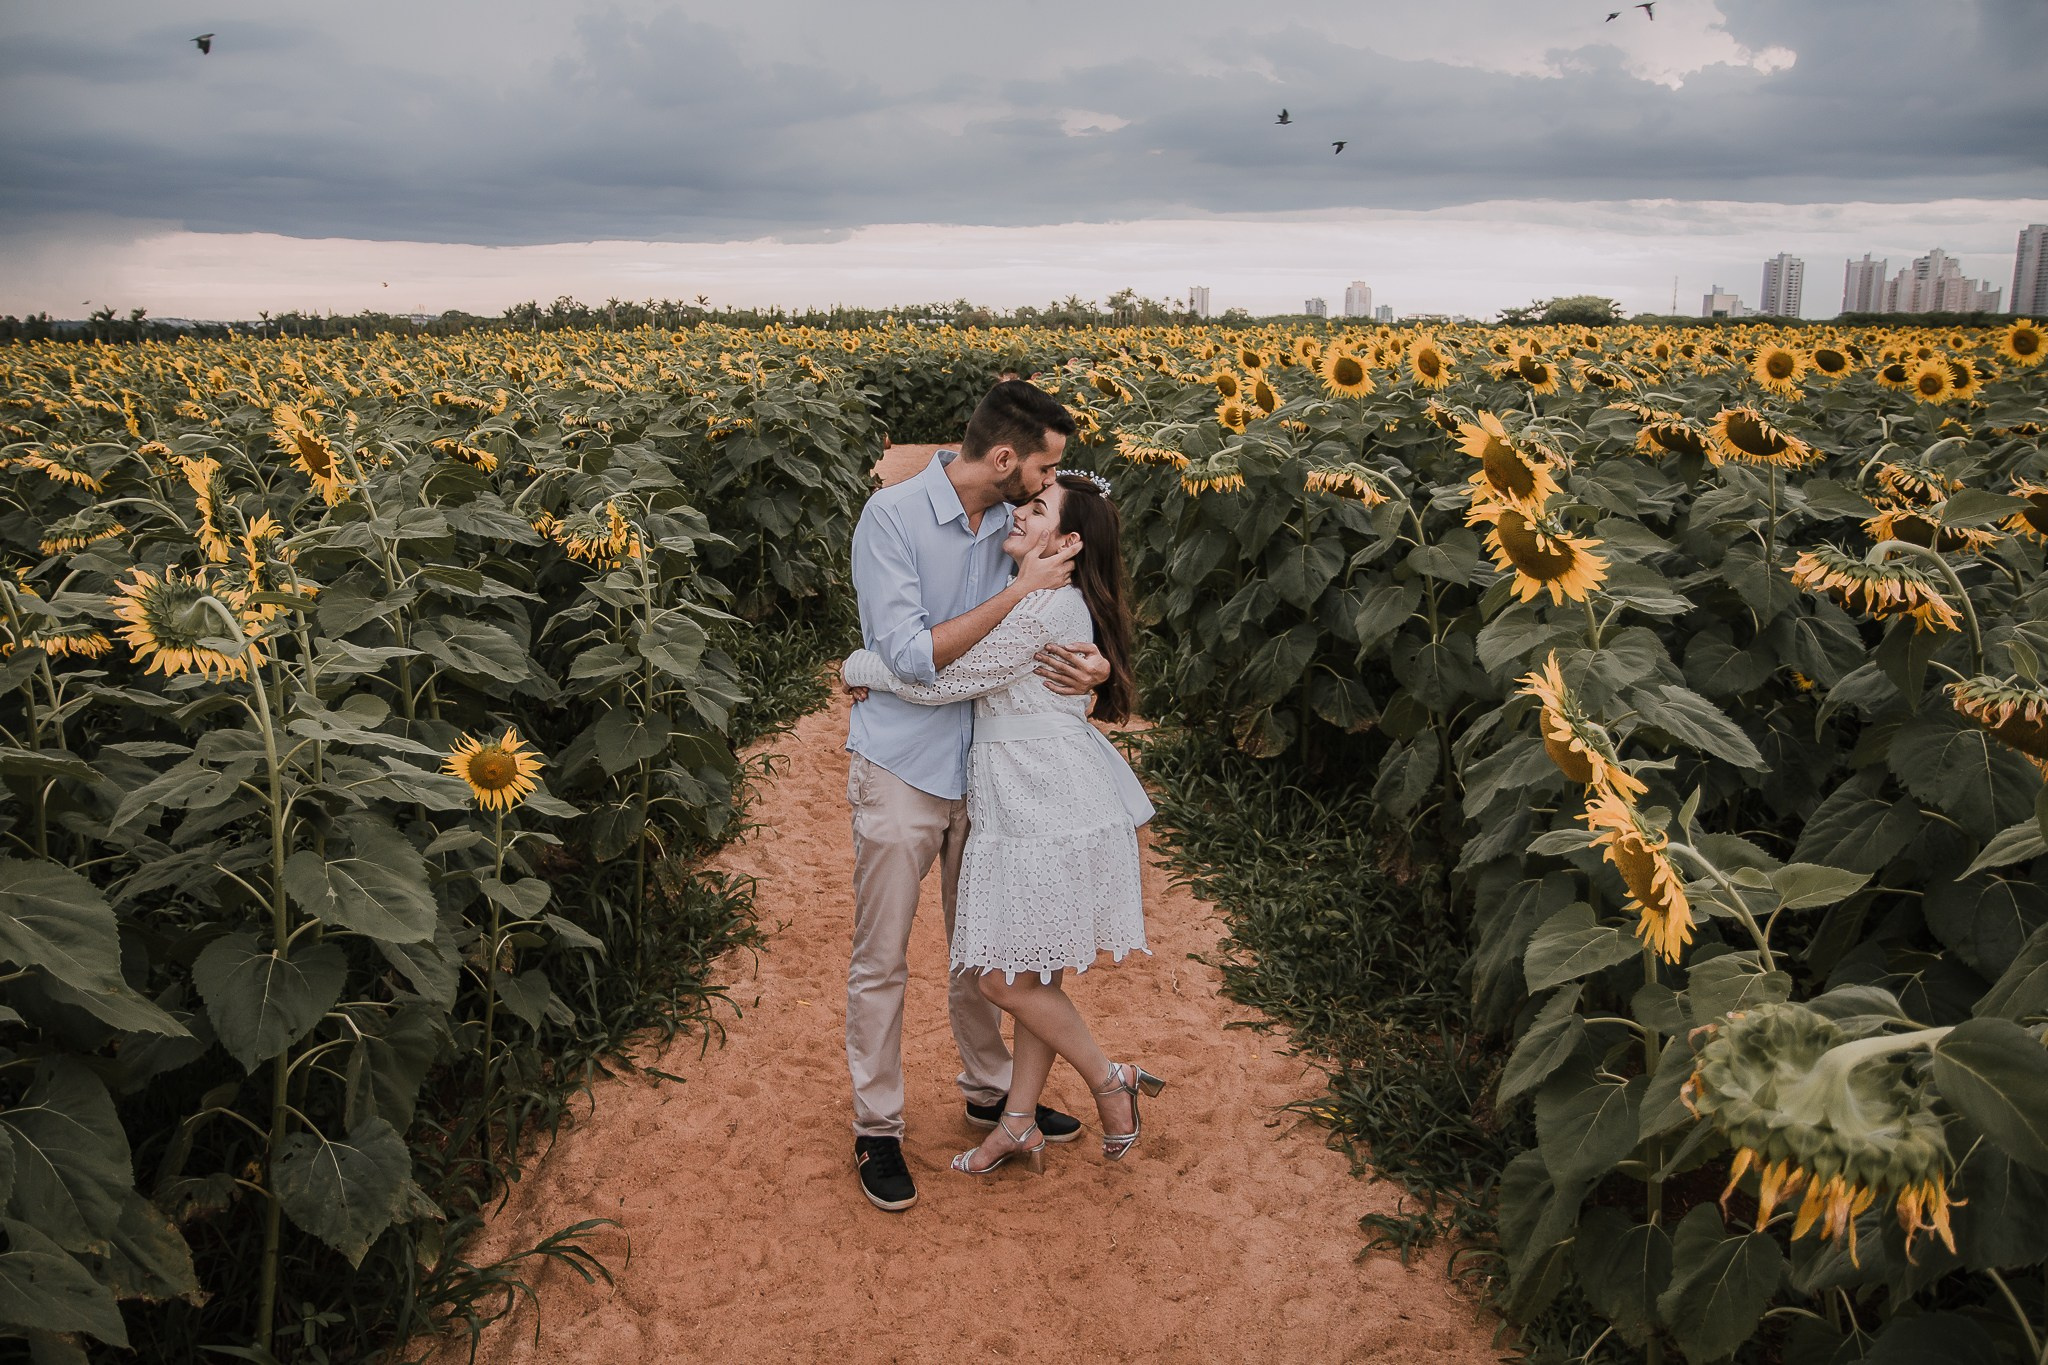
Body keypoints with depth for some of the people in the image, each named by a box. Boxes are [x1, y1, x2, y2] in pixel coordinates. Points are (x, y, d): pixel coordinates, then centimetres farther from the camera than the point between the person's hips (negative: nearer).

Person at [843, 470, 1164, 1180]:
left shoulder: (1047, 607, -18)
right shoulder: (1046, 600, 14)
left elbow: (942, 680, -18)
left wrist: (859, 666, -2)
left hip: (1047, 803, -10)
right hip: (1024, 802, 10)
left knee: (1004, 975, -4)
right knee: (1032, 970, 13)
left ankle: (1112, 1082, 14)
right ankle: (1020, 1123, 22)